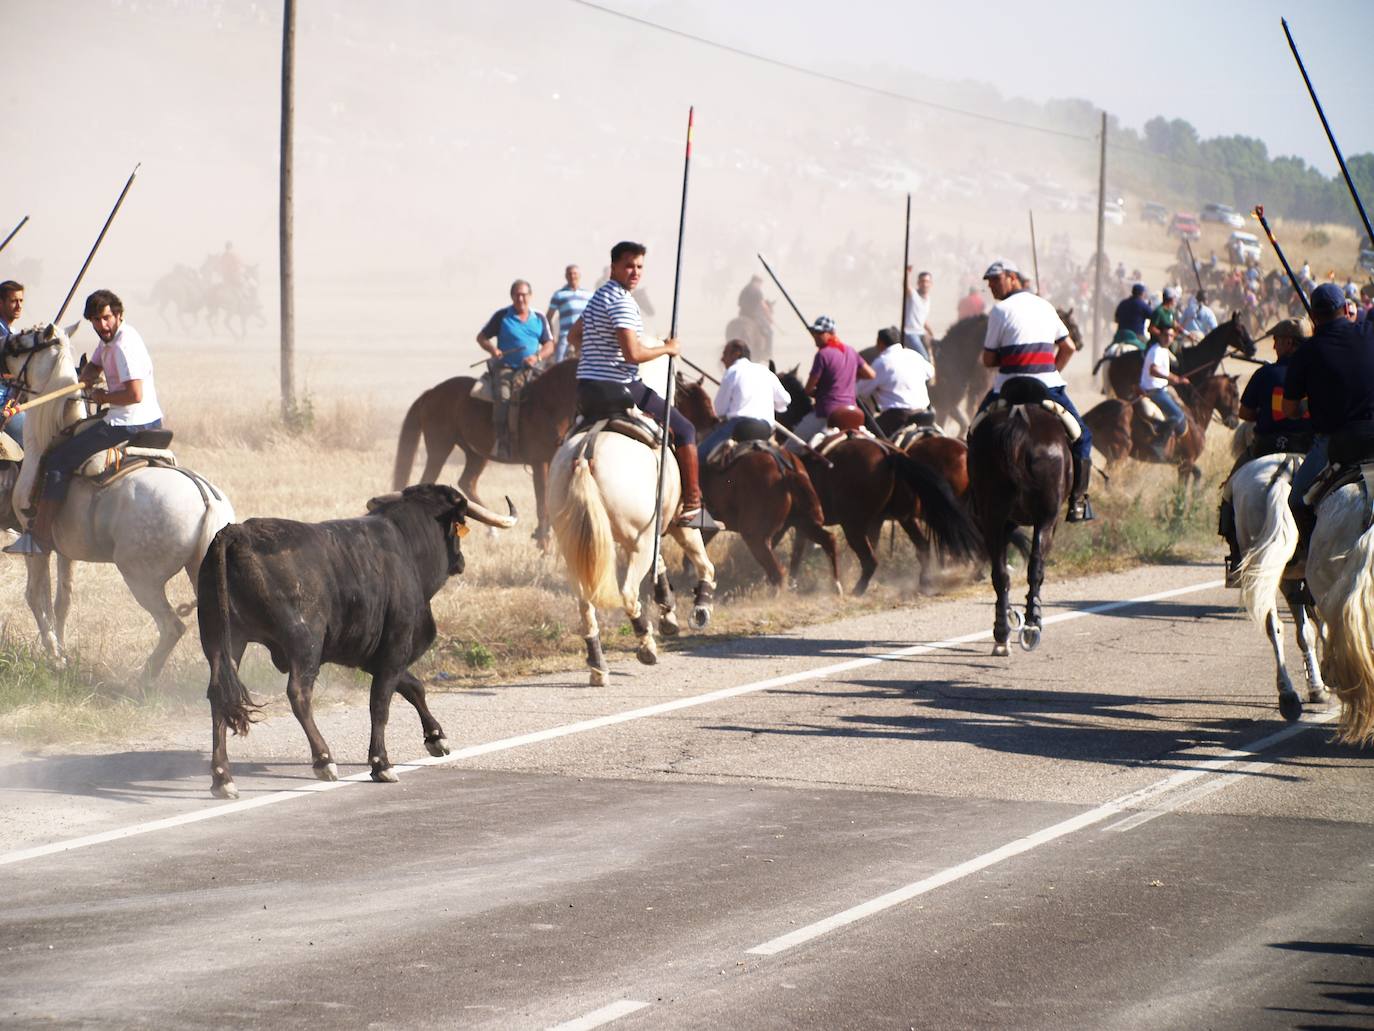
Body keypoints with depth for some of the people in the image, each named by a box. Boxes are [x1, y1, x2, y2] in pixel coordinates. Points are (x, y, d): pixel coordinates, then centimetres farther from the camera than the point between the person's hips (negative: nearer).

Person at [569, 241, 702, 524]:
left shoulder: (598, 296, 15)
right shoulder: (621, 301, -16)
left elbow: (574, 337, 29)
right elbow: (633, 354, -24)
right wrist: (667, 349, -9)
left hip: (586, 389, 9)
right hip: (618, 389, -9)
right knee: (684, 429, 2)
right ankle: (693, 504, 1)